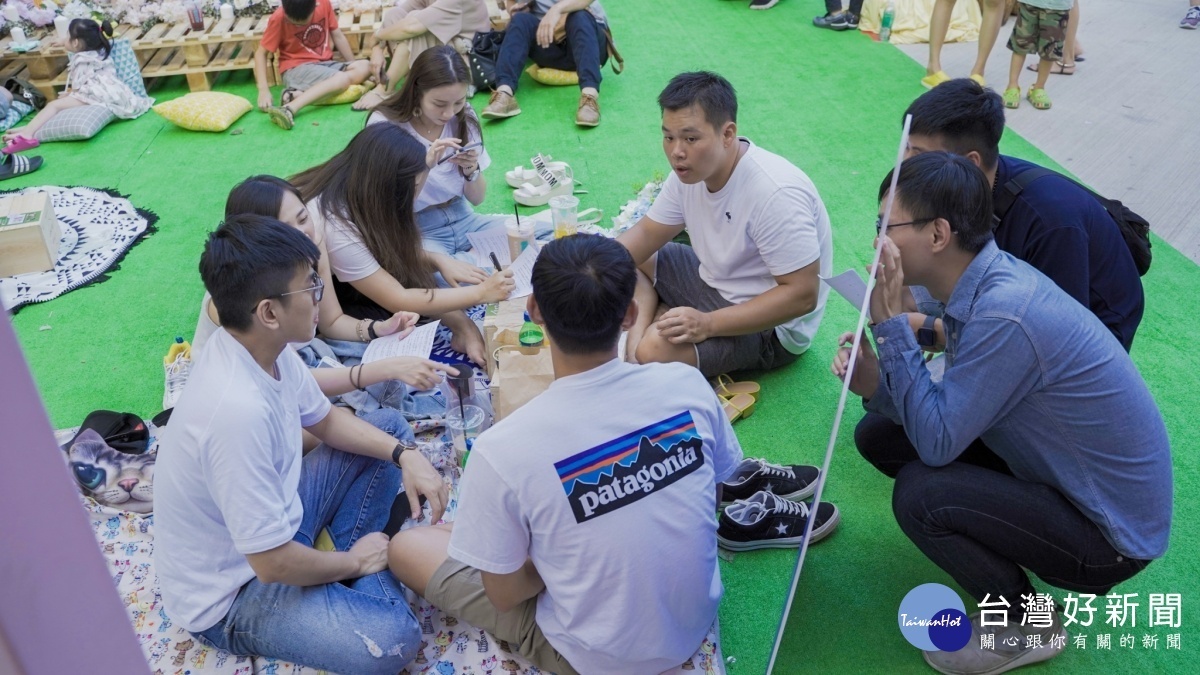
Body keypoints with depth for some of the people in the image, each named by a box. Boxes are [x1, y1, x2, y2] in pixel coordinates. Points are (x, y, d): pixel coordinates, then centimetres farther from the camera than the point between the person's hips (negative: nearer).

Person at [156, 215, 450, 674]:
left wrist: (404, 455, -6)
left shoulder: (263, 347, -9)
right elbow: (274, 563, -29)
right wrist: (354, 560, -10)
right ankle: (355, 574, -1)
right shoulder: (238, 410, -35)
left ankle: (360, 582, 4)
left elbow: (327, 421, 9)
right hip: (232, 592, -9)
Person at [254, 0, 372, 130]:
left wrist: (353, 66, 7)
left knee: (364, 67, -20)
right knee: (343, 79, -31)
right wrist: (263, 90, -21)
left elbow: (337, 36, 8)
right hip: (296, 68, -6)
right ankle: (288, 109, -46)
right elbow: (260, 53, -9)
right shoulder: (279, 18, -14)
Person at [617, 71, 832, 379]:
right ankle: (637, 334, -10)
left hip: (770, 327, -9)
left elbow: (802, 295, -29)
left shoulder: (775, 194, -30)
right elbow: (646, 234, 3)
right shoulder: (691, 171, -5)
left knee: (657, 350, -32)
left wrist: (708, 324, -33)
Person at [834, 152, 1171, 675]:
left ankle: (1026, 625, 1)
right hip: (1060, 474, 8)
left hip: (1110, 534, -8)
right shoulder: (987, 280, -5)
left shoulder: (1003, 317, -32)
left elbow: (937, 441, -25)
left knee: (919, 494, -27)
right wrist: (876, 385, -18)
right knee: (878, 434, 0)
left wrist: (890, 323, -26)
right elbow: (946, 415, 1)